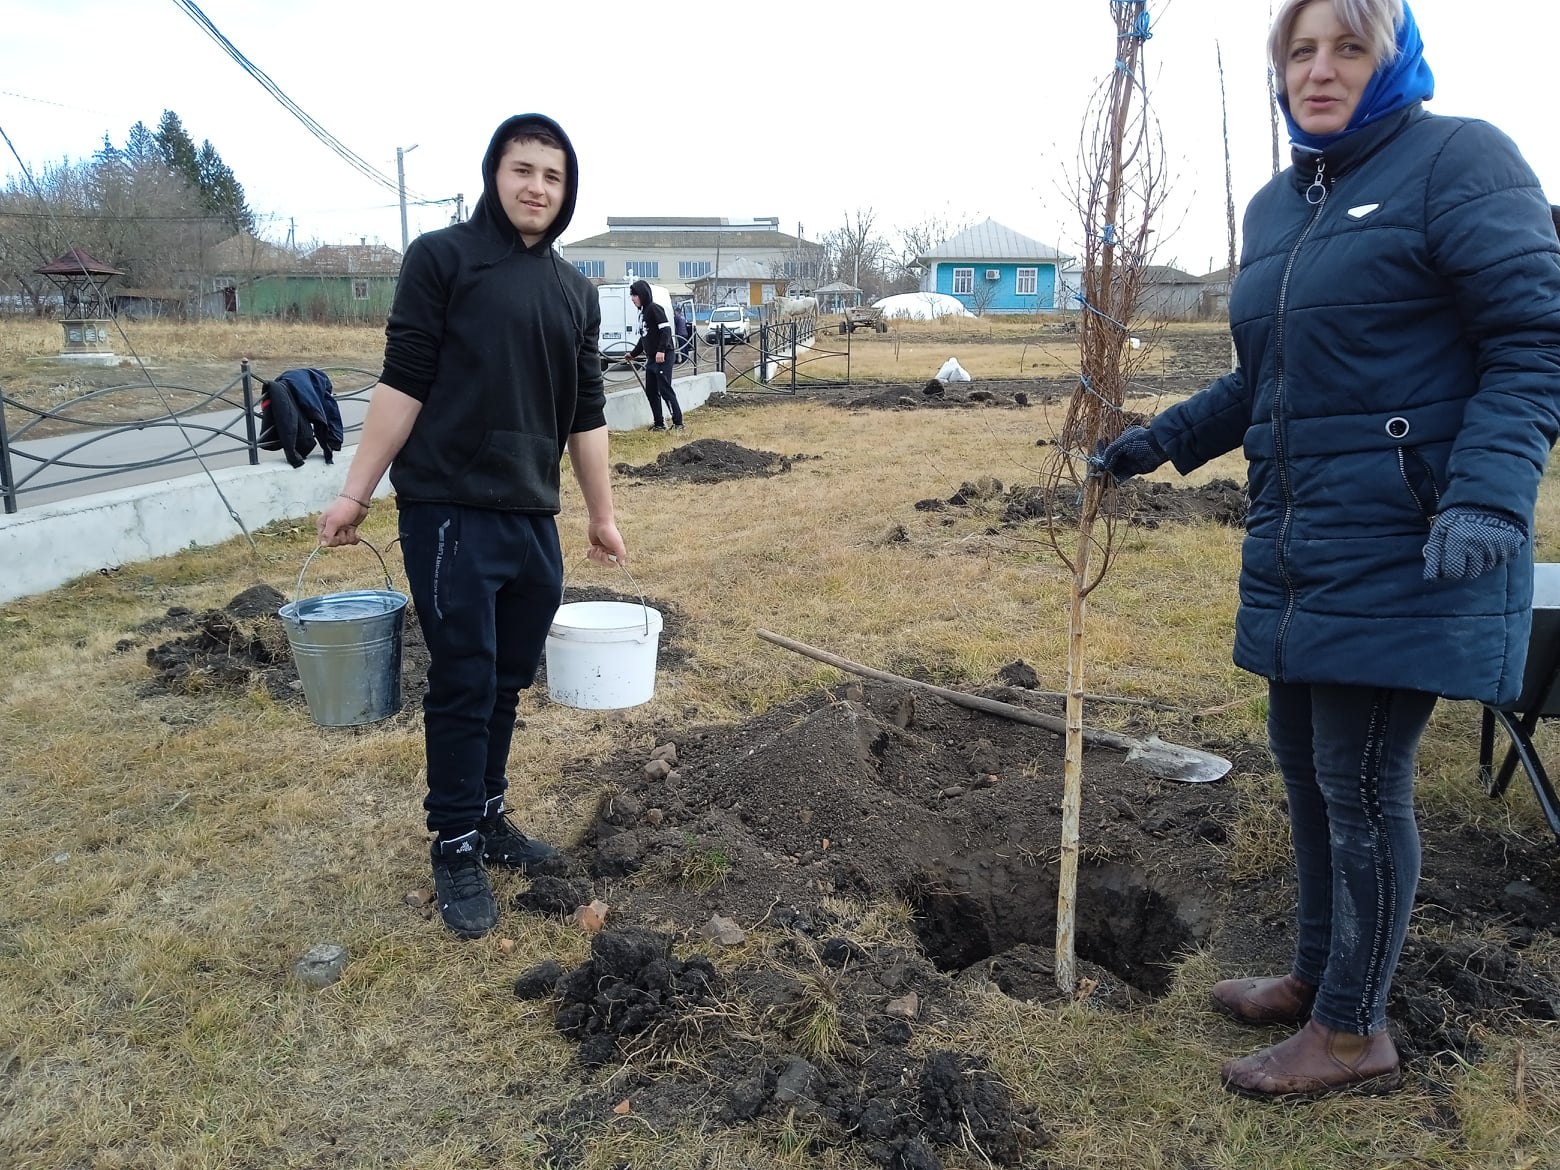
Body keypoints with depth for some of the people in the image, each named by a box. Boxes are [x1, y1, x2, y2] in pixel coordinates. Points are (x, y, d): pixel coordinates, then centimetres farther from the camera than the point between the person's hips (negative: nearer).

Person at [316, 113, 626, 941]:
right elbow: (403, 382, -5)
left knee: (508, 681, 12)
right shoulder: (442, 258, -1)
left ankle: (488, 817, 29)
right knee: (463, 684, 0)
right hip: (450, 512, -5)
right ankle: (455, 848, 15)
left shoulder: (575, 292, 14)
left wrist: (602, 515, 17)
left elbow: (586, 414, 17)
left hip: (533, 519, 5)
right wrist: (356, 492, -9)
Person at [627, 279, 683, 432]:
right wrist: (633, 353, 31)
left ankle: (678, 423, -5)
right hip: (651, 358, 9)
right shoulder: (643, 312, 17)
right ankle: (659, 424, 12)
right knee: (651, 391, 7)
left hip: (663, 356, -9)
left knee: (665, 390, -9)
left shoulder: (654, 308, -9)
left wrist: (661, 350, -26)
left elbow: (666, 329, -18)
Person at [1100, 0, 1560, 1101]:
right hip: (1298, 543, 8)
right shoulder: (1275, 206, 16)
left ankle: (1356, 1032, 18)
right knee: (1305, 764, 15)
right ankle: (1319, 971, 34)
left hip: (1406, 547, -7)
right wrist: (1164, 439, 18)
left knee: (1362, 781, 0)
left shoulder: (1459, 159, -6)